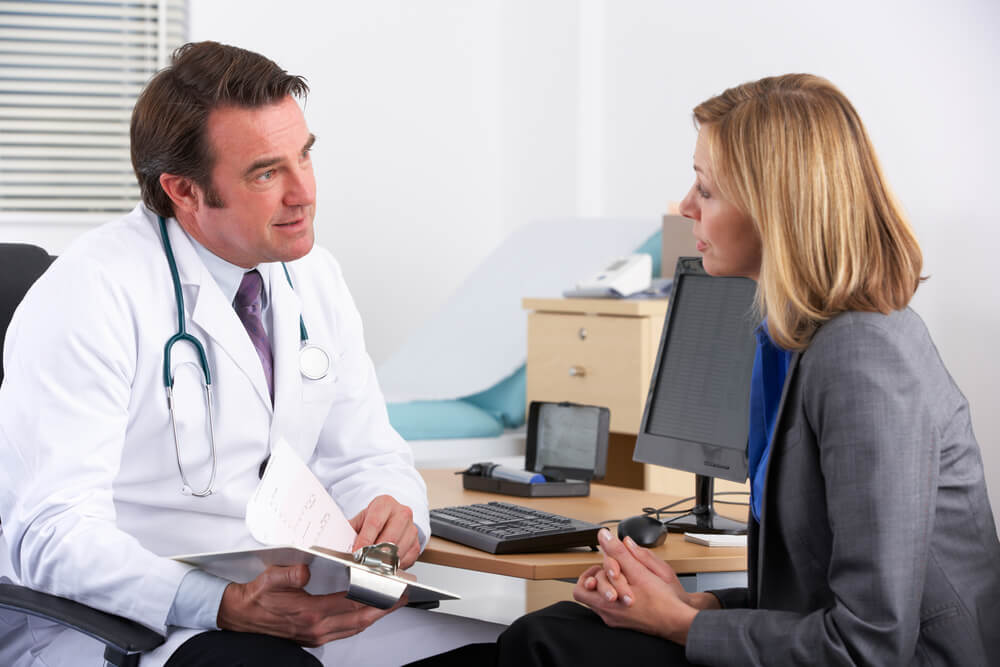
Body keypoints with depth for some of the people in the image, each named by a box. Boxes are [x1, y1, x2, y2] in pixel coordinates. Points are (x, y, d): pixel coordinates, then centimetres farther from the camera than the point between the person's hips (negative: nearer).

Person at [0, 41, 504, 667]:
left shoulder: (313, 277, 9)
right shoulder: (89, 294, -15)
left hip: (288, 608, 7)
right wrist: (230, 608, -35)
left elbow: (364, 457, 14)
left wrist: (393, 515, -12)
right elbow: (55, 533, -22)